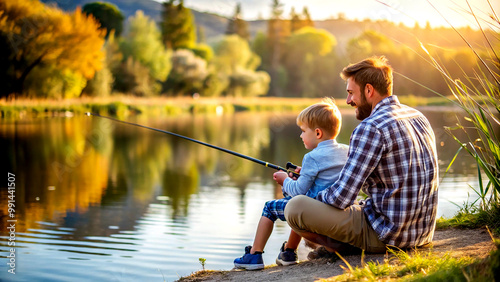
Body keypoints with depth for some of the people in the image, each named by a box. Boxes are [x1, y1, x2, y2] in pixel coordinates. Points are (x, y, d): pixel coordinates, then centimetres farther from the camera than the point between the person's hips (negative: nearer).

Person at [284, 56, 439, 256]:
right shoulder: (418, 117, 10)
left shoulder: (370, 129, -20)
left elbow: (341, 198, -20)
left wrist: (316, 197, 3)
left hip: (386, 235, -9)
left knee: (295, 208, -11)